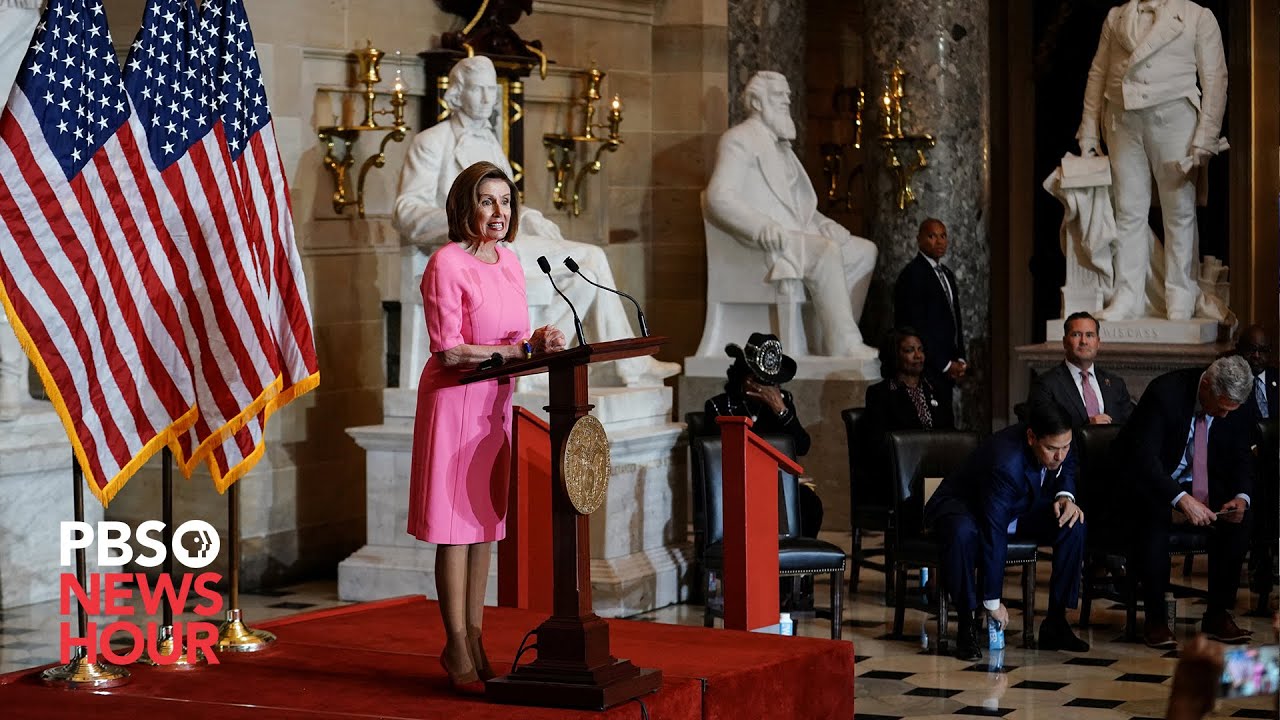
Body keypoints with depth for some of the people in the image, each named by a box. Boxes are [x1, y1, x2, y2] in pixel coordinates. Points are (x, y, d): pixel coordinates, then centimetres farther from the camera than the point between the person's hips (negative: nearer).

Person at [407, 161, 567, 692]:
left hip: (496, 402, 7)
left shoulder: (509, 262, 10)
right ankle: (457, 650, 2)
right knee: (455, 527, -4)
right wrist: (520, 349, -17)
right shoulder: (447, 263, -12)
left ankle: (473, 643, 17)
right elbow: (450, 351, -17)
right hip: (455, 402, -7)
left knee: (484, 525, 10)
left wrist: (539, 342, -5)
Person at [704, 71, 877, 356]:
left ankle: (831, 342, -7)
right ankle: (844, 346, -34)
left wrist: (822, 223, 8)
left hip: (795, 233, 10)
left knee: (864, 251, -1)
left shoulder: (781, 145, 27)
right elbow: (719, 198, -16)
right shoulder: (739, 139, -3)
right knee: (826, 252, -33)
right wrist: (763, 227, -30)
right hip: (765, 240, -10)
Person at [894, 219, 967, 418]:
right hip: (927, 369, -8)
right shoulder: (912, 275, -9)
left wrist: (959, 359, 10)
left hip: (947, 370, 8)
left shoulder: (947, 274, 18)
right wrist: (945, 364, -11)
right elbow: (916, 327, -14)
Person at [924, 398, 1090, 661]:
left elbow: (1066, 470, 9)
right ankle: (966, 626, -25)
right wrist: (992, 601, -33)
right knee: (963, 533, -42)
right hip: (964, 507, -7)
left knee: (1075, 525, -18)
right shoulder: (1006, 463, -39)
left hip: (1019, 510, 7)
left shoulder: (1061, 442, -17)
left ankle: (1055, 622, -10)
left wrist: (1065, 496, -17)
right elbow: (994, 535, -37)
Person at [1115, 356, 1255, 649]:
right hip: (1148, 482, -5)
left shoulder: (1236, 407, -8)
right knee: (1155, 515, -36)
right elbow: (1143, 457, -31)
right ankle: (1155, 618, -25)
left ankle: (1218, 614, -10)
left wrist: (1241, 496, -21)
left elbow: (1243, 460, 2)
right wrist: (1182, 500, -42)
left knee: (1239, 516, -21)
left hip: (1203, 486, 5)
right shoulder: (1165, 392, -25)